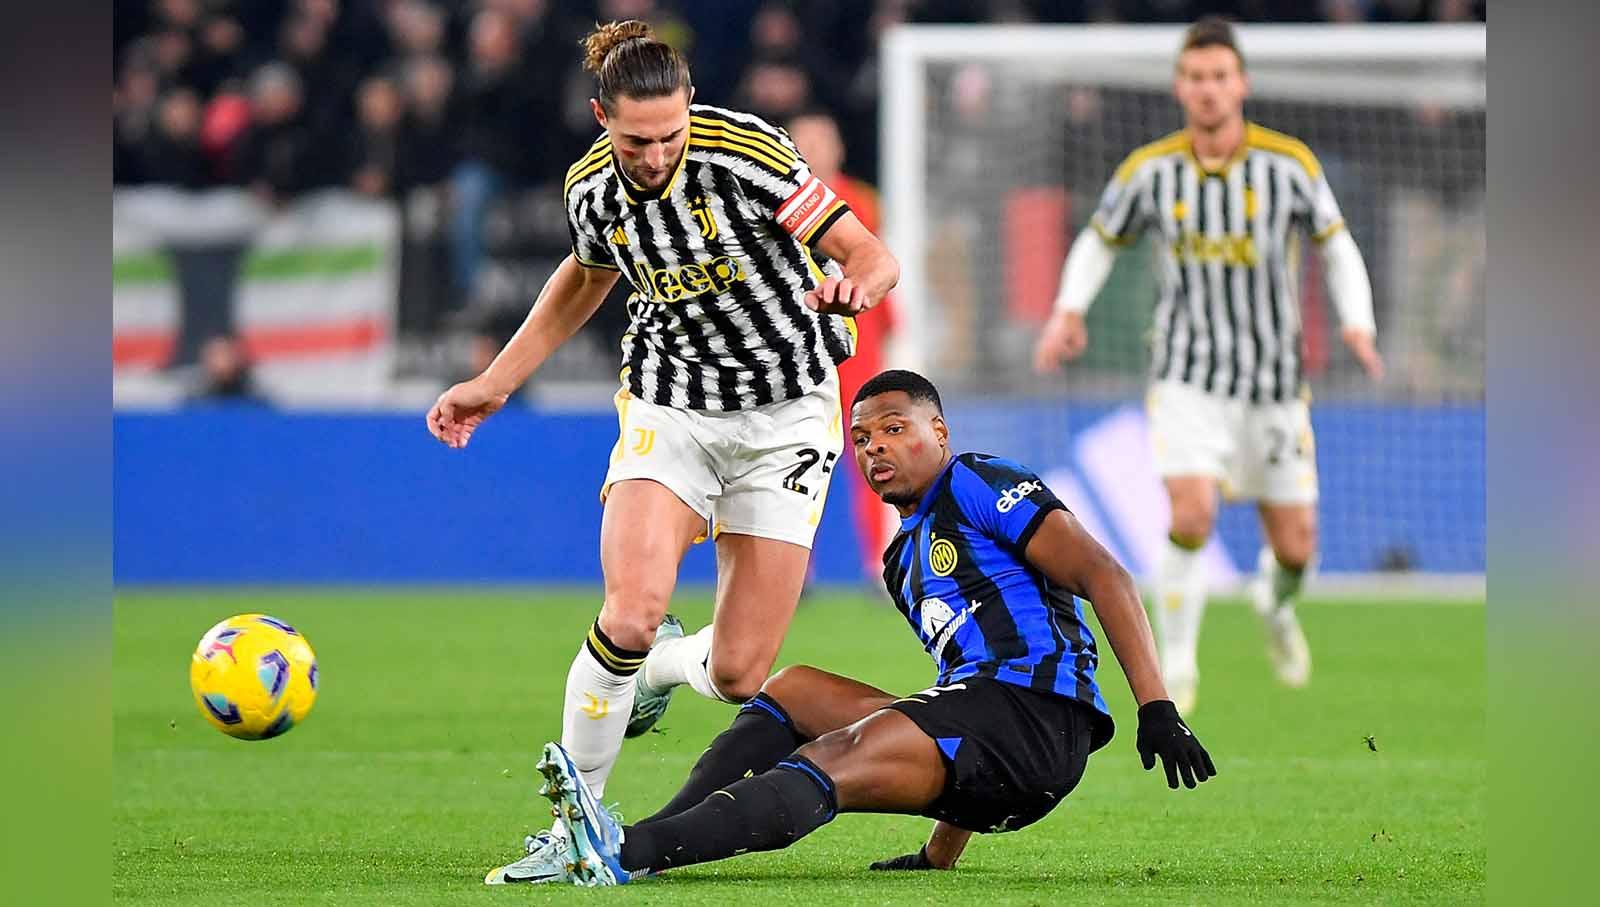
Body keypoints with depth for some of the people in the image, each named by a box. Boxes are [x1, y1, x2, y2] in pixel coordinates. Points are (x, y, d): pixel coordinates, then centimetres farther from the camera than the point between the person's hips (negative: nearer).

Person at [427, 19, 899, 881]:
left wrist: (854, 284, -43)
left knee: (739, 673, -6)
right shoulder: (592, 188, -8)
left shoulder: (743, 151, -21)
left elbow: (873, 256, -20)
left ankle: (661, 665, 32)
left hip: (787, 414, -2)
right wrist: (493, 383, 16)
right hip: (668, 410, 2)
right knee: (630, 614, -23)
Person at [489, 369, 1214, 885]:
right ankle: (645, 841, -10)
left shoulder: (977, 484, 1)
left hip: (1034, 713, -9)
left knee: (834, 760, -26)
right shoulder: (904, 559, 28)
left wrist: (1156, 709, -18)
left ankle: (630, 854, -43)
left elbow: (1100, 573, -8)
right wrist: (940, 855, 28)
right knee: (793, 691, 8)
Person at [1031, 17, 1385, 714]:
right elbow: (1100, 240, 12)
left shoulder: (1288, 163, -7)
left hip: (1274, 380, 1)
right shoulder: (1150, 170, -5)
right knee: (1191, 517, -22)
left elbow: (1336, 245, 6)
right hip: (1188, 376, -1)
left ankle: (1276, 604, 42)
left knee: (1294, 545, 5)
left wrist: (1357, 323, -9)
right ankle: (1176, 668, -4)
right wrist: (1068, 309, -5)